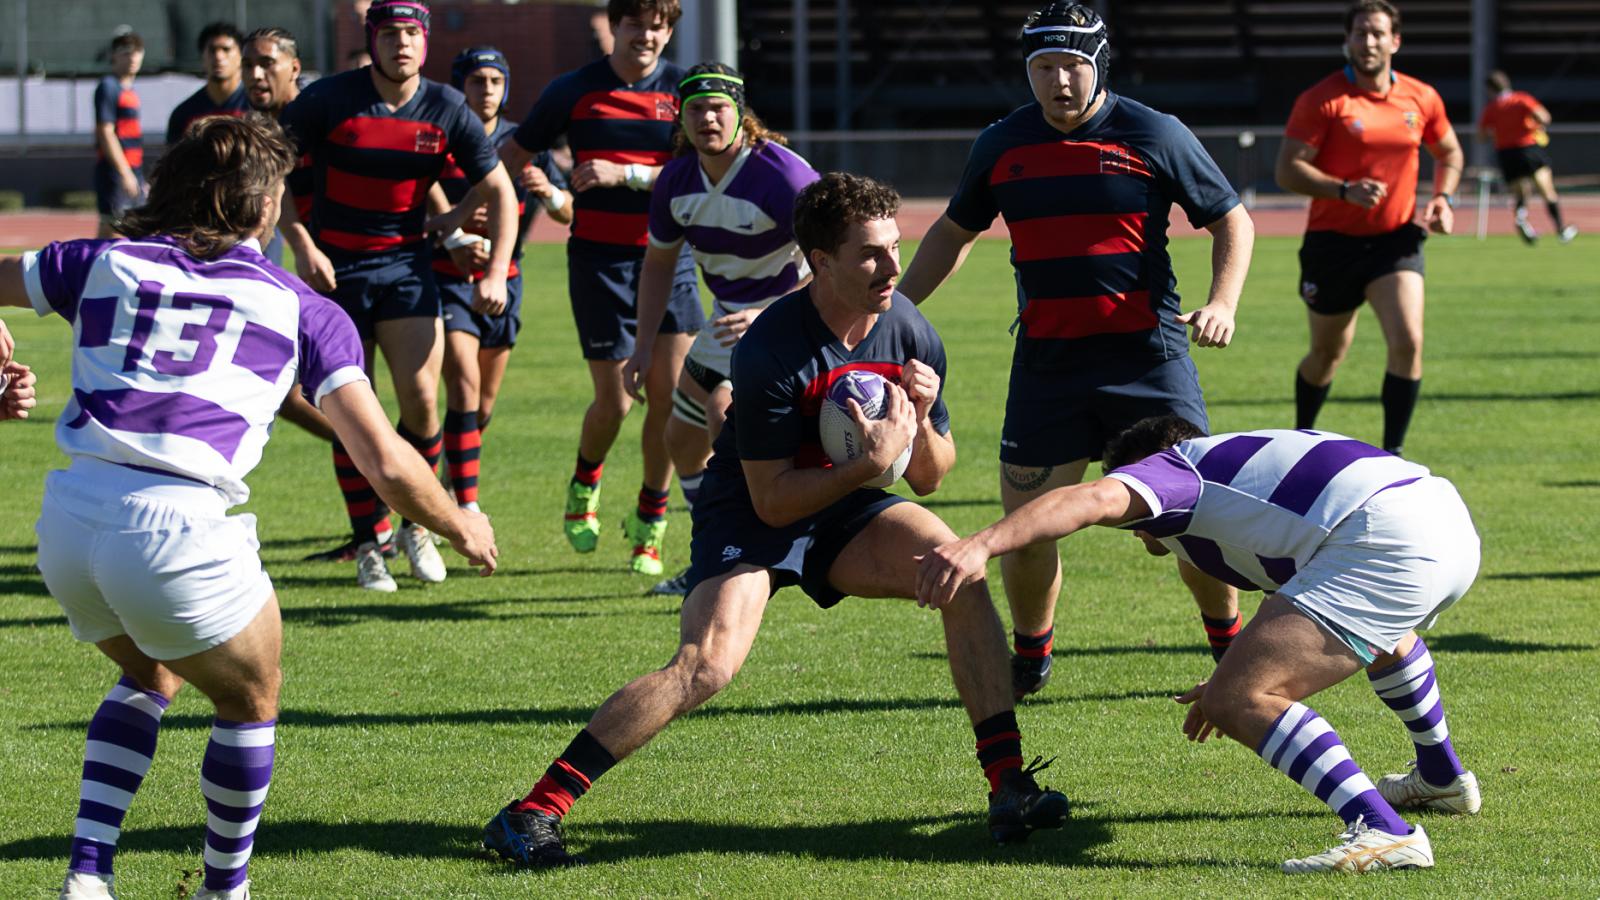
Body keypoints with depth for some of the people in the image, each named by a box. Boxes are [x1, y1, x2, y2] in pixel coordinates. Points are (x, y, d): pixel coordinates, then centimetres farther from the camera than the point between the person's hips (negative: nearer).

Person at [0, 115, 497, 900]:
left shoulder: (104, 263, 17)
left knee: (150, 678, 32)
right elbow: (386, 464, 5)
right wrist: (460, 527, 22)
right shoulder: (303, 310, 10)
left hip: (67, 517, 4)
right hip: (177, 531, -4)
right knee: (249, 700, 24)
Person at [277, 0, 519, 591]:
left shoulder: (446, 110, -4)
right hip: (335, 267, -1)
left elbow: (499, 190, 4)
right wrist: (302, 246, -14)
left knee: (420, 395, -13)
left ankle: (414, 522, 10)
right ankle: (368, 546, 12)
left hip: (406, 261, 1)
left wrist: (496, 273, -6)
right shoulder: (329, 100, -11)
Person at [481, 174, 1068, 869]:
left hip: (845, 511, 6)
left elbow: (928, 479, 4)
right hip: (750, 518, -6)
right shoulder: (771, 352, -26)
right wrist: (872, 463, -31)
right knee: (708, 663, -27)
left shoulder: (910, 334, -7)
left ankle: (1008, 784, -12)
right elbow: (771, 499, -23)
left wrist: (921, 422, -18)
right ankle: (534, 811, -24)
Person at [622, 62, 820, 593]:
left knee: (725, 415, -26)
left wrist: (768, 316, -39)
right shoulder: (677, 181, -5)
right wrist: (643, 347, 8)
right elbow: (659, 262, 11)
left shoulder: (782, 175, -26)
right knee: (683, 439, 12)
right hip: (729, 315, 8)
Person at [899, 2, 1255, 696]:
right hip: (1046, 363, 2)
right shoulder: (1002, 146, 6)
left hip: (1150, 358, -2)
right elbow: (955, 232, 22)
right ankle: (1030, 659, 20)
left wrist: (1222, 303, -12)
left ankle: (1230, 646, 19)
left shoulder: (1155, 136, -3)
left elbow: (1231, 221, 4)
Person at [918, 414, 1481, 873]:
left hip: (1387, 545, -10)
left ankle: (1383, 832, -20)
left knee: (1234, 702, -10)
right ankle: (1442, 779, 62)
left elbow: (1096, 499, -14)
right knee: (1378, 629, 43)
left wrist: (982, 544, -26)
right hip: (1453, 523, 10)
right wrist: (1237, 679, 53)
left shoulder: (1170, 467, 10)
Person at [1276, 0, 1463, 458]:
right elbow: (1287, 170, -15)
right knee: (1328, 354, 11)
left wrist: (1443, 199, 2)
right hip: (1332, 243, -2)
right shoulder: (1322, 99, -10)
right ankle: (1302, 434, 37)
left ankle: (1392, 451, -8)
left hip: (1396, 240, 2)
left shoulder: (1422, 99, 3)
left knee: (1407, 342, -17)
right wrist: (1346, 191, -28)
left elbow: (1449, 153, 21)